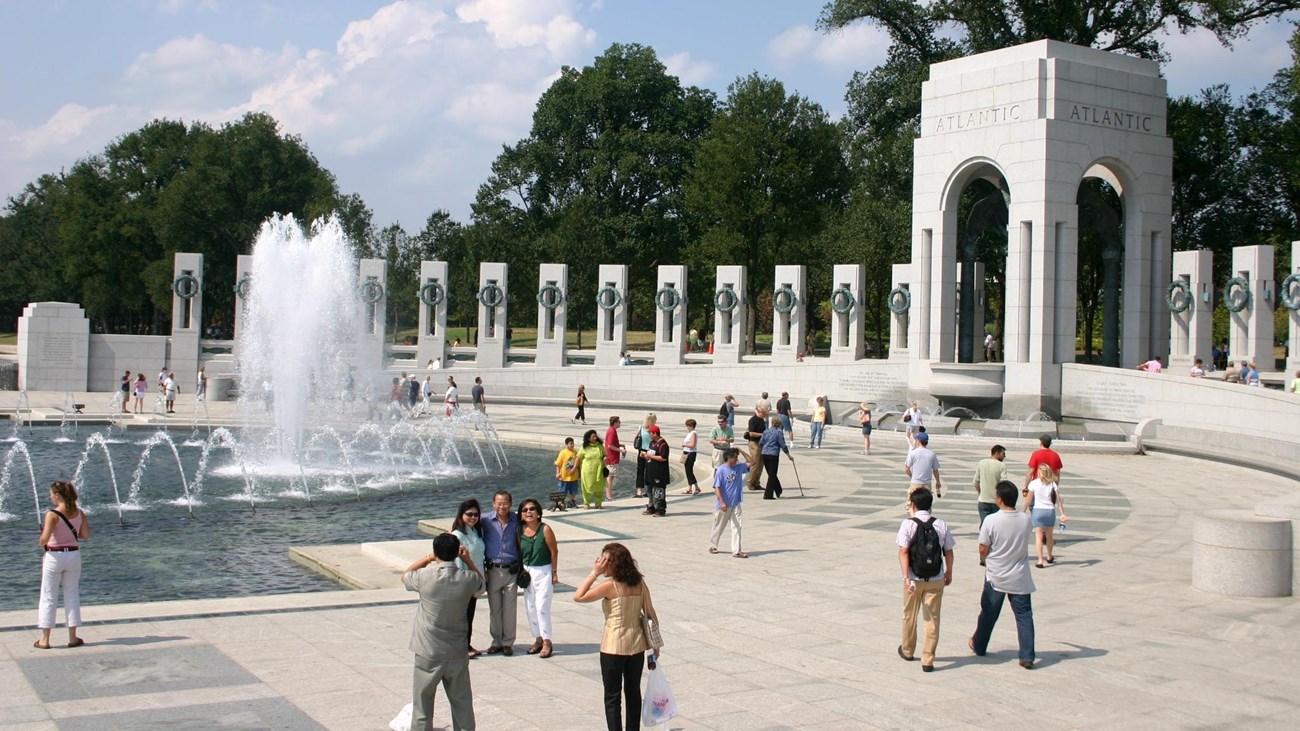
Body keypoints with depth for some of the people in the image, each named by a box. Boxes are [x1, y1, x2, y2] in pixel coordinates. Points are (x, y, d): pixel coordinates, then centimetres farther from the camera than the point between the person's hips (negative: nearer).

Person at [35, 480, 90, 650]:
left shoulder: (52, 515, -15)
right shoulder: (79, 513, 0)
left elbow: (45, 538, -23)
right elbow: (86, 536, 1)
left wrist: (42, 544, -2)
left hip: (54, 556, -4)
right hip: (73, 555, 4)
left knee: (48, 597, 6)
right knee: (72, 596, 12)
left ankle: (44, 640, 11)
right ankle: (73, 637, 15)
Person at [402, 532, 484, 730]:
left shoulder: (425, 577, -15)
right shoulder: (466, 579, -9)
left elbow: (405, 576, 8)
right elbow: (481, 581, 16)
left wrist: (427, 559, 11)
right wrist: (468, 560, 10)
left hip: (428, 655, -2)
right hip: (457, 654, 2)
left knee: (422, 706, 8)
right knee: (462, 703, 14)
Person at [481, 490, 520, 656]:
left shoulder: (516, 521, -2)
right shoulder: (487, 522, -5)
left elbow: (521, 544, 7)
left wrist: (521, 567, 3)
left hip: (511, 570, 0)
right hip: (493, 570, 0)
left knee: (510, 608, 4)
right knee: (494, 608, 9)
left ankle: (508, 642, 15)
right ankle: (496, 641, 20)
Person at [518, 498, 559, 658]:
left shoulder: (545, 529, -14)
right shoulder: (520, 530, -1)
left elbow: (554, 551, -8)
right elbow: (519, 552, 8)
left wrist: (554, 573, -6)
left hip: (543, 571, -5)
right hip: (527, 572, 5)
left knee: (542, 607, -8)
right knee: (530, 608, 8)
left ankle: (547, 642, 1)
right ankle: (538, 639, 21)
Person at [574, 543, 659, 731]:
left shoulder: (610, 586, -18)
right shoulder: (639, 584, 0)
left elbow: (578, 596, -16)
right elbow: (650, 614, 4)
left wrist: (594, 573, -14)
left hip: (614, 647, -6)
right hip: (637, 645, 6)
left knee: (612, 696, 4)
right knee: (633, 692, 17)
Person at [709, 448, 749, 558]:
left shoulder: (739, 468, 3)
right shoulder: (721, 470, -14)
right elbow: (717, 487, -16)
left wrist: (741, 451, -3)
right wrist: (722, 502, -23)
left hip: (735, 504, 5)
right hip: (723, 505, -5)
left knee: (737, 526, -3)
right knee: (719, 526, 12)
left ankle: (736, 550, -2)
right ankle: (712, 546, 31)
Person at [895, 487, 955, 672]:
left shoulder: (908, 524, -9)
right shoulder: (941, 525, -1)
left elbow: (903, 552, -16)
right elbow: (948, 552, 3)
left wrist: (906, 577, -17)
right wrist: (949, 573, 18)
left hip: (914, 580, -1)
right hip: (936, 580, 1)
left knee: (909, 615, 19)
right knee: (932, 619, 7)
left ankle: (907, 650, 37)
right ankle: (928, 660, 5)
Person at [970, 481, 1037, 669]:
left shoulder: (991, 521, -18)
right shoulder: (1025, 520, -8)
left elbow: (983, 550, -10)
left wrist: (985, 561, 10)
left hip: (996, 577, -1)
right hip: (1020, 579, 1)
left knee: (988, 614, 16)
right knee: (1024, 615, 5)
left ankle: (979, 645, 34)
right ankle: (1027, 657, 1)